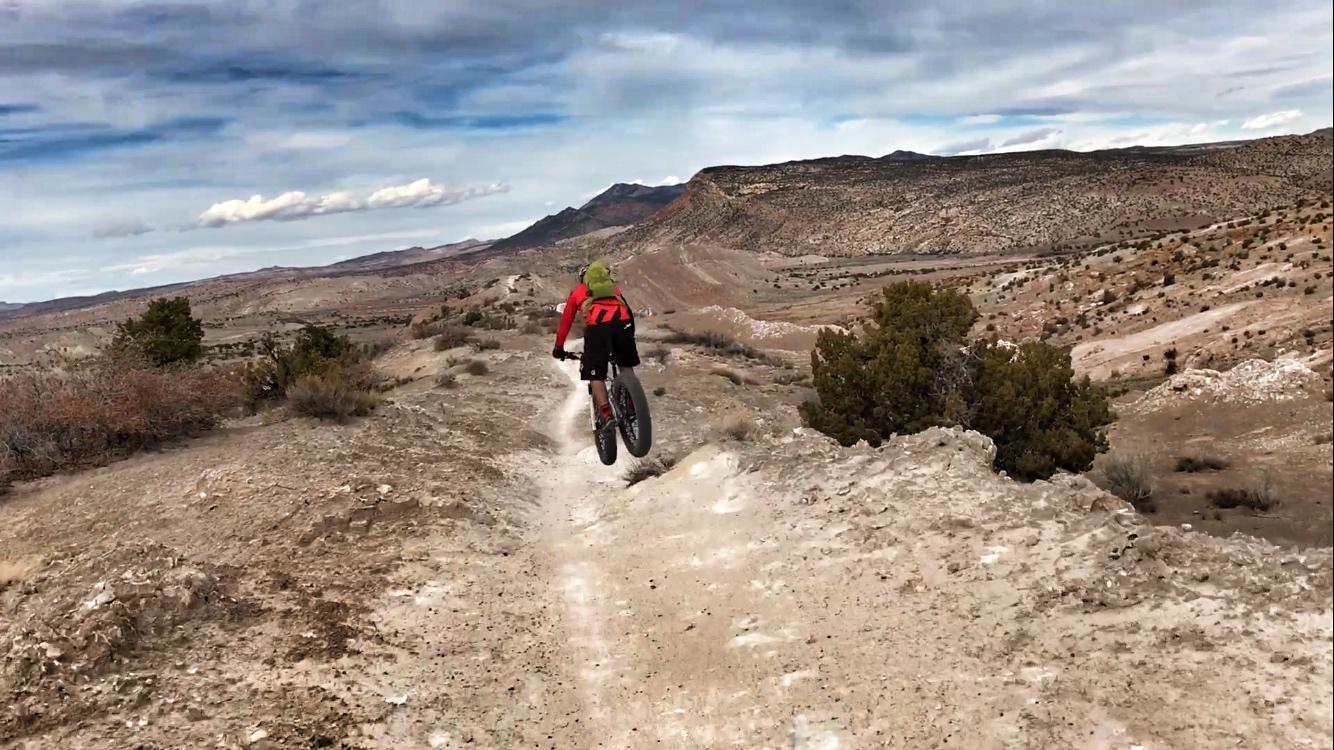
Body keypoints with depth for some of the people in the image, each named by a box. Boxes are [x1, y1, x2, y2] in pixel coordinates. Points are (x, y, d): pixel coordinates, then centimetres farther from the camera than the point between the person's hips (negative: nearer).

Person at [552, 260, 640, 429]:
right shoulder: (613, 287, 38)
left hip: (597, 326, -2)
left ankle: (606, 415, -13)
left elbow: (565, 322, 34)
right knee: (626, 366, 24)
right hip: (623, 321, 2)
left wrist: (558, 348, 44)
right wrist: (630, 333, 55)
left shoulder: (577, 292, 31)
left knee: (595, 376, 3)